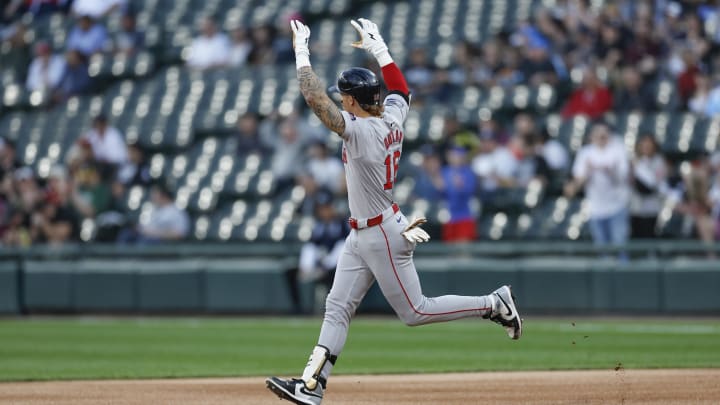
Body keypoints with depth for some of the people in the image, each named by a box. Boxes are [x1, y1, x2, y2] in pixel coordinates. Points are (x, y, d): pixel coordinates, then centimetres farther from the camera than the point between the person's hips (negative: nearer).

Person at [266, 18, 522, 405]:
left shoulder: (360, 130, -24)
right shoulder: (392, 118, 1)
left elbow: (315, 98, -30)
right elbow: (401, 89, 24)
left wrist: (301, 53, -21)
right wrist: (378, 48, 24)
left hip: (382, 235, -10)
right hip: (361, 237, 10)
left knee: (414, 311, 0)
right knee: (337, 308, 5)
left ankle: (493, 304, 8)